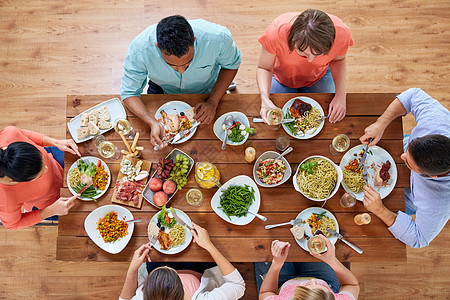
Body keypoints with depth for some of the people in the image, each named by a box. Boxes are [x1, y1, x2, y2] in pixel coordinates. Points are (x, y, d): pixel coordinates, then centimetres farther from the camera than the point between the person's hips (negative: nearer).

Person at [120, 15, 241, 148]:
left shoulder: (218, 38, -38)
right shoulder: (139, 49, -38)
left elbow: (231, 65, -15)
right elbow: (129, 92, -25)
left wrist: (213, 102, -26)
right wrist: (153, 123, -43)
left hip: (206, 92, 1)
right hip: (163, 92, 0)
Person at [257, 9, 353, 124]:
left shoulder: (342, 33, -35)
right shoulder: (276, 31, -41)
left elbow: (338, 60, -10)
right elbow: (264, 68, -24)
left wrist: (341, 95, -25)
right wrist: (265, 99, -43)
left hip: (319, 77, 1)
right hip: (283, 78, -1)